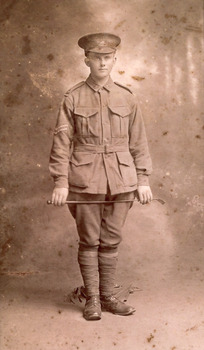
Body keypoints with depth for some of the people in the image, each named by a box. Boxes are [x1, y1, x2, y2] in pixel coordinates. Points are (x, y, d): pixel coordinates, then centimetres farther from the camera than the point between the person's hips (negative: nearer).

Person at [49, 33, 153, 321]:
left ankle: (107, 296, 23)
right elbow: (61, 143, -2)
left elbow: (138, 143, 7)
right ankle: (92, 299, 19)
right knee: (89, 241, 6)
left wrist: (143, 180, 3)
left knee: (111, 241, 9)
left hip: (120, 180, 2)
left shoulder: (126, 98, 6)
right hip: (85, 180, -2)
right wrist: (60, 182, -8)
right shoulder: (73, 98, 1)